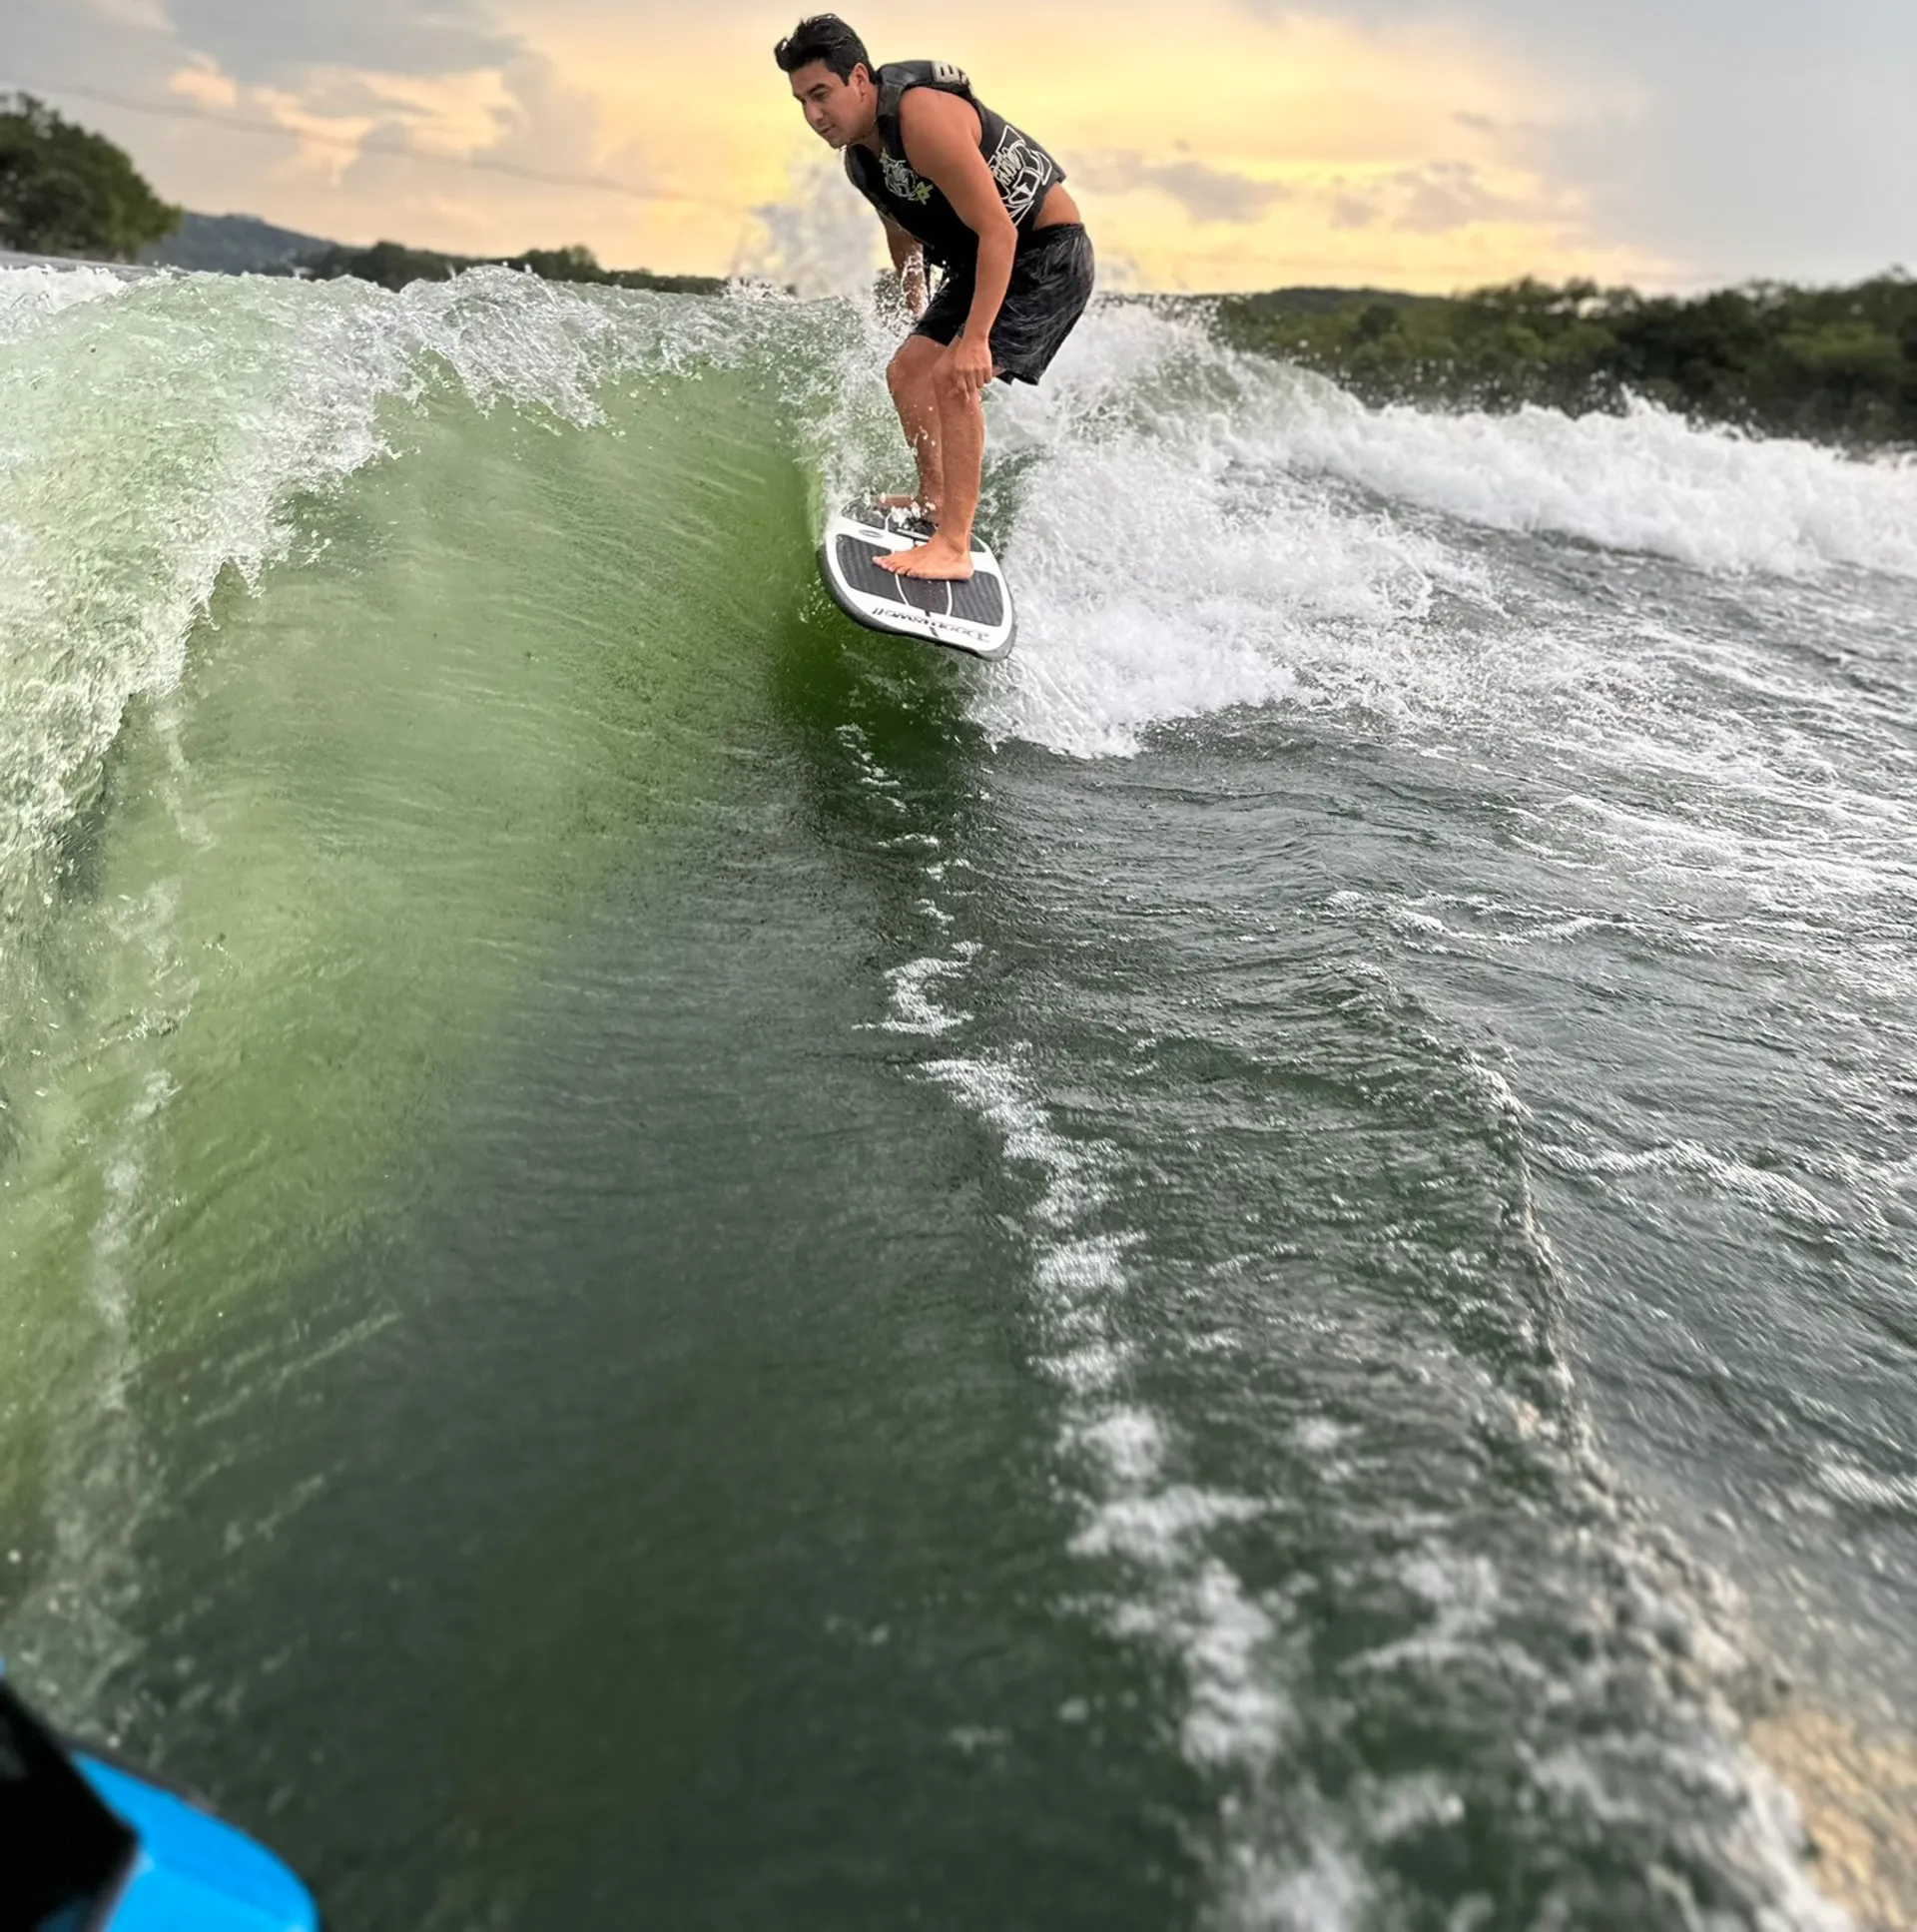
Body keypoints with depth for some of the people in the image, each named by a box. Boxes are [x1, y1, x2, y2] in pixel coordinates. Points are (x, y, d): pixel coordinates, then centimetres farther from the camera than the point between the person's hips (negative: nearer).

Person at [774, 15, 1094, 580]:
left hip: (1047, 254, -10)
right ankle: (936, 500, 28)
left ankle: (953, 547, -24)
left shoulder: (923, 118, -27)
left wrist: (976, 337, -34)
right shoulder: (859, 157, 2)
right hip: (981, 262, 10)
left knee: (956, 375, -24)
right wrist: (916, 313, 30)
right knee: (906, 372, 11)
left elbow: (998, 231, -30)